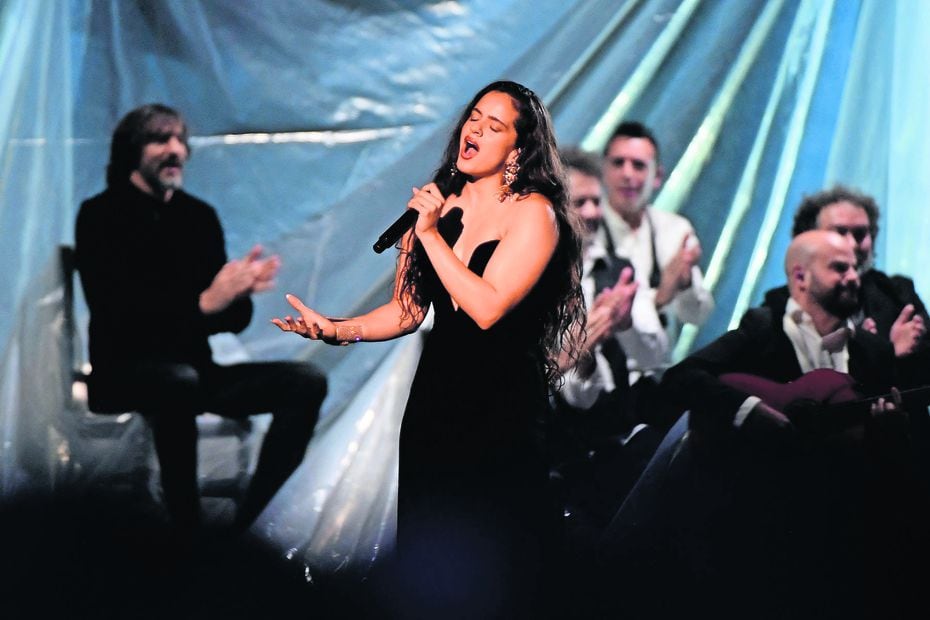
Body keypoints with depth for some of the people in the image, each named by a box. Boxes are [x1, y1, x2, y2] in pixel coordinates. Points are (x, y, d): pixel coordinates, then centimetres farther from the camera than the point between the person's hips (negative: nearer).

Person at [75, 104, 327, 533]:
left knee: (306, 382, -12)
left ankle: (246, 526, -17)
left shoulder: (199, 216, 11)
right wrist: (202, 303, -31)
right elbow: (112, 312, -20)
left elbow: (233, 321, 9)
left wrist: (241, 292, -16)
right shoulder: (102, 215, -5)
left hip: (194, 370, 6)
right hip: (123, 373, -6)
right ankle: (187, 534, -33)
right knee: (180, 381, -40)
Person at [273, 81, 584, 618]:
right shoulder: (437, 201, 7)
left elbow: (487, 307, -21)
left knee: (489, 575, 0)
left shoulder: (533, 213, -9)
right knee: (427, 564, 10)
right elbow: (407, 310, 10)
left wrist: (431, 233, -16)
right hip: (435, 397, 5)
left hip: (501, 410, -5)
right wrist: (334, 329, -5)